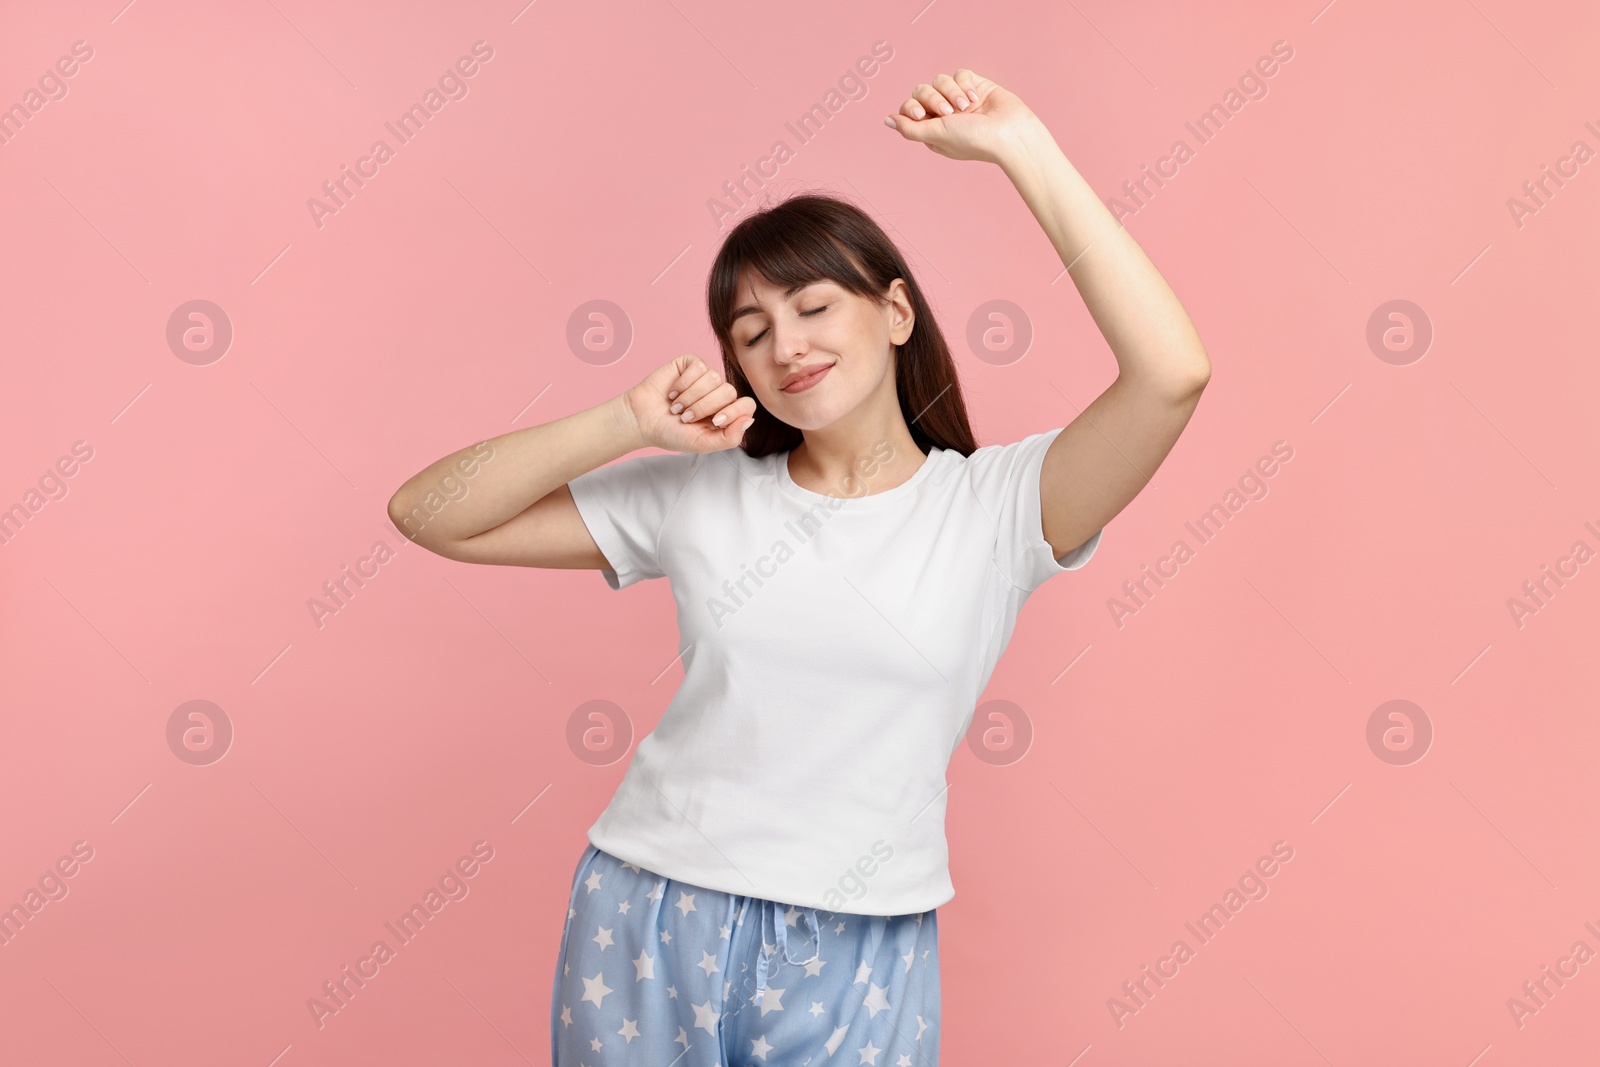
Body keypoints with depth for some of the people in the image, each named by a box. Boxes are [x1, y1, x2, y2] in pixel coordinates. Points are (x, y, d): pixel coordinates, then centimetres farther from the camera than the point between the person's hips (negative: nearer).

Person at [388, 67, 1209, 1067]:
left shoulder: (994, 505, -4)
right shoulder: (700, 495, 1)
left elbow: (1173, 372, -20)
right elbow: (428, 514, 0)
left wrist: (1026, 151, -17)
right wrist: (628, 422, -11)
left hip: (857, 959, -1)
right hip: (647, 931, 2)